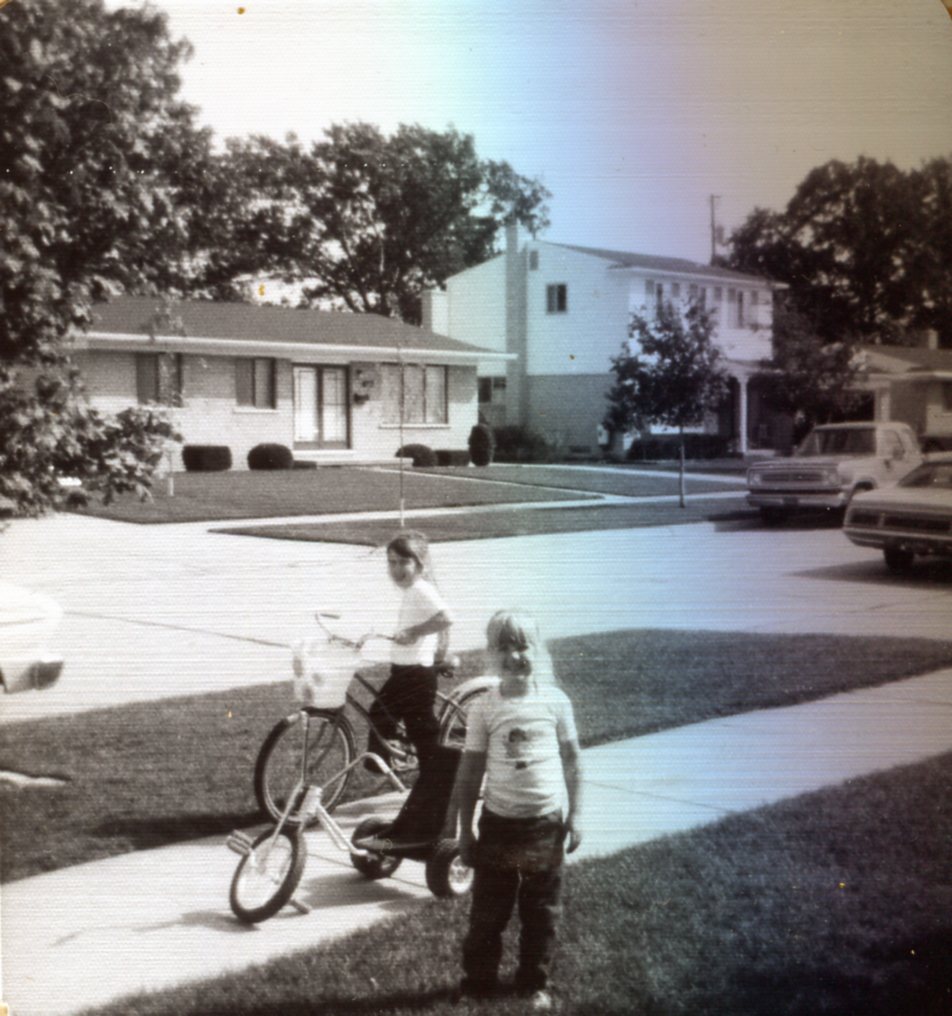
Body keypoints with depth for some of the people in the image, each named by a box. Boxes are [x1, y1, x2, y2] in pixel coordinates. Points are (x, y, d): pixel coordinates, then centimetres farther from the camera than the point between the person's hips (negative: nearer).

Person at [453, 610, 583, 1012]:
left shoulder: (555, 701, -6)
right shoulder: (485, 708, -7)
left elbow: (571, 761, 2)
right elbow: (470, 771, -2)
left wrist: (573, 816, 1)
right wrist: (465, 830, -2)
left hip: (546, 824, 0)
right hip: (499, 823, 0)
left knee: (541, 913, 13)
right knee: (488, 912, 10)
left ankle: (535, 983, 29)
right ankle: (478, 981, 27)